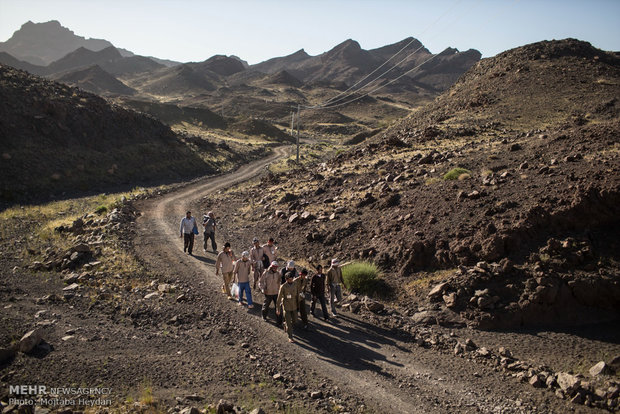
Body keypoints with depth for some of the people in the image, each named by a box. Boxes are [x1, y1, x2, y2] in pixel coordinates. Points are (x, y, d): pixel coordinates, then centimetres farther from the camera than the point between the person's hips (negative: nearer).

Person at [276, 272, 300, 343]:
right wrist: (278, 309, -10)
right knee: (288, 322, -2)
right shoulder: (283, 287, -15)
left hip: (294, 306, 4)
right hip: (286, 307, -4)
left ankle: (285, 325, 43)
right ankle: (290, 337, 11)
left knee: (294, 320, 13)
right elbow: (279, 298, -11)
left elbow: (297, 296, 7)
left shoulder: (296, 285, -4)